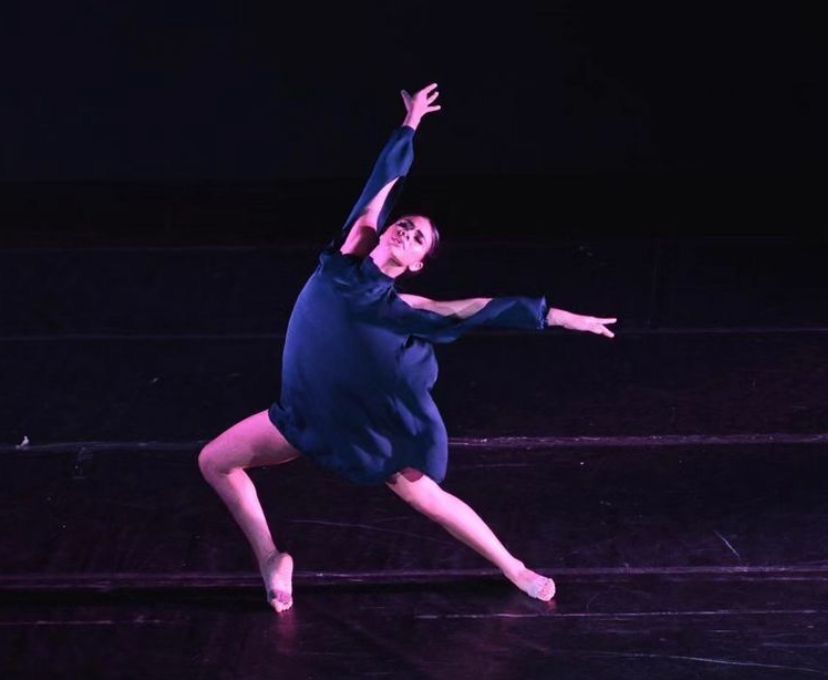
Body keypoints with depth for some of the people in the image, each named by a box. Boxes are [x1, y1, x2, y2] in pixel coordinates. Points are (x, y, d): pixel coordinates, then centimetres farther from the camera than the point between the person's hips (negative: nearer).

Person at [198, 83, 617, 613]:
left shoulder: (399, 307, -17)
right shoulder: (347, 254, -9)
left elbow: (477, 310, -19)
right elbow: (386, 179, -1)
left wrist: (556, 316, -23)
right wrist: (411, 124, 6)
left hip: (364, 424, -4)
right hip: (307, 414, 4)